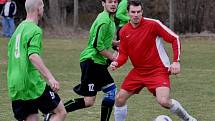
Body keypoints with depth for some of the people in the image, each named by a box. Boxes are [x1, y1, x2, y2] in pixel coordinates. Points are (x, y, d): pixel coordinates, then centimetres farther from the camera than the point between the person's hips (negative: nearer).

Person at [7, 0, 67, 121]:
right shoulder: (35, 30, -9)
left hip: (15, 87, 8)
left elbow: (11, 55, 24)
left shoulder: (19, 29, 17)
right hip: (32, 83, -8)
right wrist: (50, 77, -31)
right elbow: (33, 56, -23)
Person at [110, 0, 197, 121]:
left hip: (158, 70, -5)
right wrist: (117, 63, -13)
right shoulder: (124, 32, 1)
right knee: (119, 99, 1)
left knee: (164, 101, -23)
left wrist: (176, 61, -18)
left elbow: (175, 39, -10)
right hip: (138, 71, 6)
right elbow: (123, 54, 9)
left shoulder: (153, 24, -14)